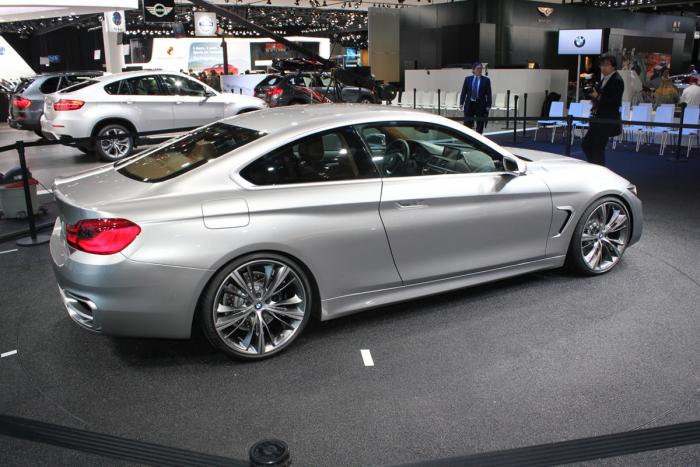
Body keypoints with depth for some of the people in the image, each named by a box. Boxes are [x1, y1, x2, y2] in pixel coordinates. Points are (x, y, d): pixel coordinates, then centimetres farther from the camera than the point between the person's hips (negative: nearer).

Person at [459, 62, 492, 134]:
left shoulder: (486, 80, 2)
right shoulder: (468, 79, 6)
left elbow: (488, 94, -1)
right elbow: (463, 92, 6)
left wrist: (488, 106, -8)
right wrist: (461, 103, -3)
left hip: (480, 104, -1)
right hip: (469, 104, 1)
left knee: (480, 125, 5)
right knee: (467, 123, 0)